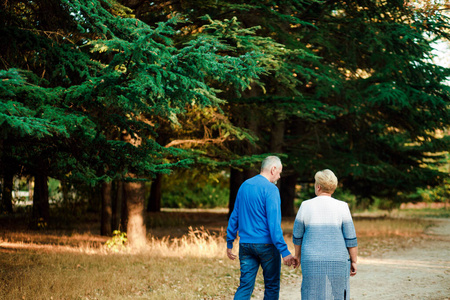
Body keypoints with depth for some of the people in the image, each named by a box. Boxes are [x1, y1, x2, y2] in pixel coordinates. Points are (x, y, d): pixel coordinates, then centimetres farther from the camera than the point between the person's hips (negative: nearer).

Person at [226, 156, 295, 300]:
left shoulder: (244, 186, 10)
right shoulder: (270, 189, -12)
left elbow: (234, 216, 14)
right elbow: (273, 222, -18)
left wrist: (229, 243, 20)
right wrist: (284, 251, -19)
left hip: (245, 244, 6)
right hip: (266, 244, -6)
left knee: (245, 286, 4)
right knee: (272, 286, 8)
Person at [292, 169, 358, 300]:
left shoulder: (305, 206, -3)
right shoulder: (342, 207, -5)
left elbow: (297, 236, 5)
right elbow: (351, 239, -5)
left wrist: (297, 255, 19)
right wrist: (354, 261, 4)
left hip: (312, 263, 0)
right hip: (338, 262, 0)